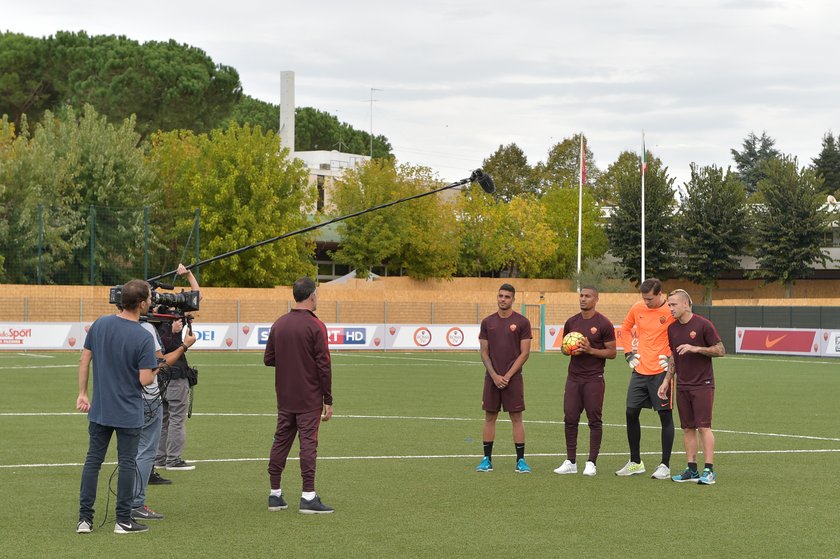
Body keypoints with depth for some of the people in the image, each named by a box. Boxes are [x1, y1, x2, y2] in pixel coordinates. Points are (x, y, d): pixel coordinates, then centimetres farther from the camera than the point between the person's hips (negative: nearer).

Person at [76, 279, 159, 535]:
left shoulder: (99, 324, -2)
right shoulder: (144, 338, -18)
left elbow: (84, 360, 3)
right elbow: (145, 379, -19)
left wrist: (82, 393, 11)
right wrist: (156, 370, 3)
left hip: (99, 409, 4)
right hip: (129, 414, -4)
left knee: (93, 460, 11)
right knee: (127, 463, 6)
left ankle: (85, 519, 10)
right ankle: (123, 520, 10)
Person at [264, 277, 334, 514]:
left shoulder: (279, 324, 6)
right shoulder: (316, 326, -12)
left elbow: (268, 359, 10)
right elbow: (324, 366, -12)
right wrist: (328, 401, -8)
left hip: (284, 398, 5)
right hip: (309, 399, -5)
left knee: (281, 441, 10)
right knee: (308, 443, -5)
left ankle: (275, 494, 14)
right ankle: (308, 497, -7)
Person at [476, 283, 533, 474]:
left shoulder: (522, 322, -2)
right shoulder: (488, 322, 7)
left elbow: (525, 353, -5)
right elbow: (484, 352, 6)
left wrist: (508, 376, -11)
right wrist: (495, 376, -7)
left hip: (513, 378, -3)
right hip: (492, 378, 3)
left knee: (516, 417, -2)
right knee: (490, 417, 5)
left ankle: (520, 460, 1)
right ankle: (487, 459, 11)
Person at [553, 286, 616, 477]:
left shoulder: (603, 324, -5)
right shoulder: (571, 322, 10)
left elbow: (612, 353, -4)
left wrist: (590, 350, -17)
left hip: (594, 379, -5)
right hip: (574, 378, 5)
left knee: (594, 421, -1)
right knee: (570, 419, 1)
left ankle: (591, 463, 4)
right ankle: (571, 462, 8)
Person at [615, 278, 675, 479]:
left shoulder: (671, 311, -10)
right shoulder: (637, 309, 5)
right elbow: (625, 329, 21)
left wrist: (671, 357, -9)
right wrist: (629, 353, 11)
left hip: (661, 372, -5)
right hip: (640, 371, 5)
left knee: (665, 415, -1)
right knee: (631, 413, 6)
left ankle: (665, 466, 5)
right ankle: (635, 462, 19)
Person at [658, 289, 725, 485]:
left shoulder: (703, 324, -9)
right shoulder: (672, 329, 10)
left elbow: (720, 350, -8)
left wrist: (695, 348, -18)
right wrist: (666, 381, 14)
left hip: (702, 384, -6)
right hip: (682, 386, 6)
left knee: (704, 427, -9)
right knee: (688, 428, 5)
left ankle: (709, 471, -8)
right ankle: (692, 470, 9)